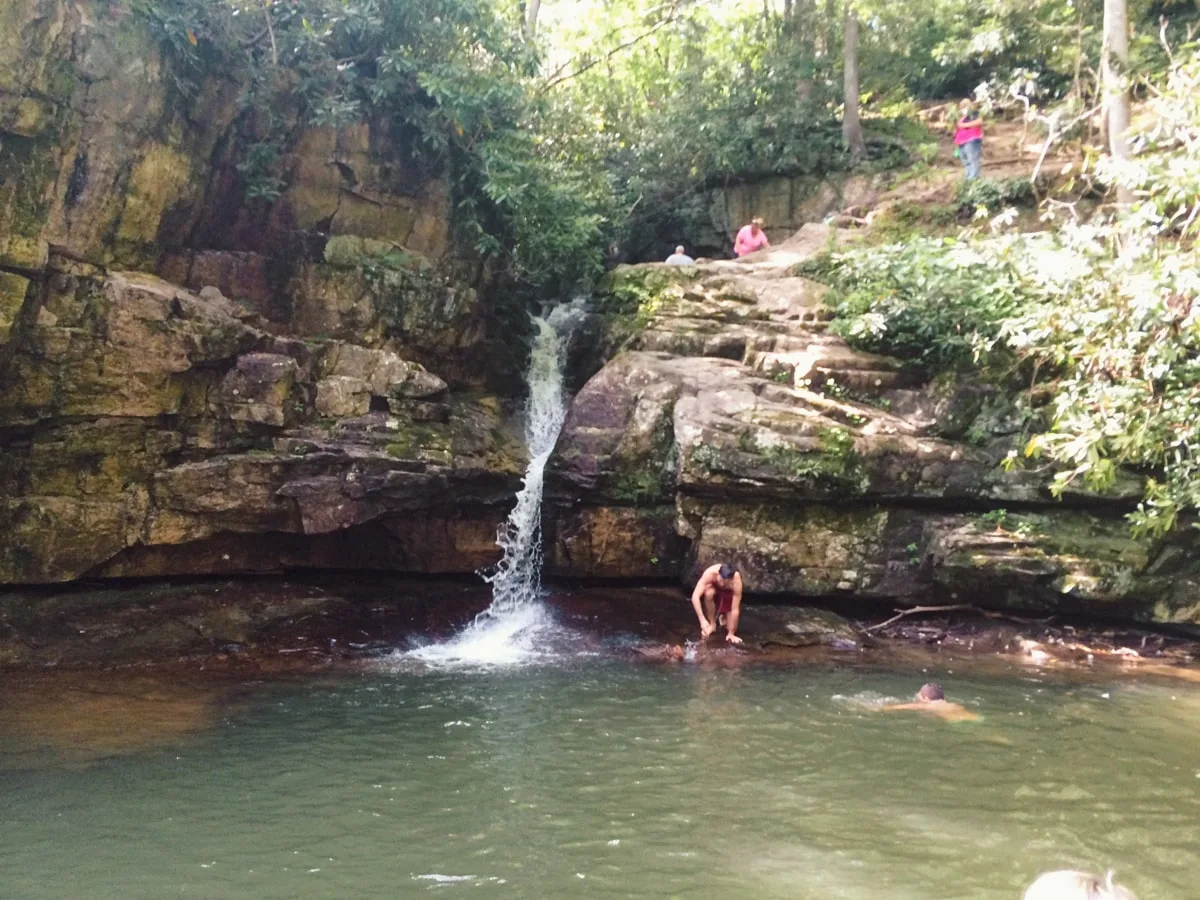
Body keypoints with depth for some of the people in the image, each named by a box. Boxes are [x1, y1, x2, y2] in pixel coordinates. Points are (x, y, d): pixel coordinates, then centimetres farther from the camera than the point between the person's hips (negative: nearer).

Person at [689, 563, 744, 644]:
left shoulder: (736, 580, -41)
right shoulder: (710, 573, -40)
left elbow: (735, 610, -37)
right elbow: (695, 597, -43)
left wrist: (731, 634, -34)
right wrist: (702, 620, -50)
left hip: (729, 593, -1)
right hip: (715, 589, 1)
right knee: (709, 592, -36)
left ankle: (723, 617, 21)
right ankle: (712, 624, -13)